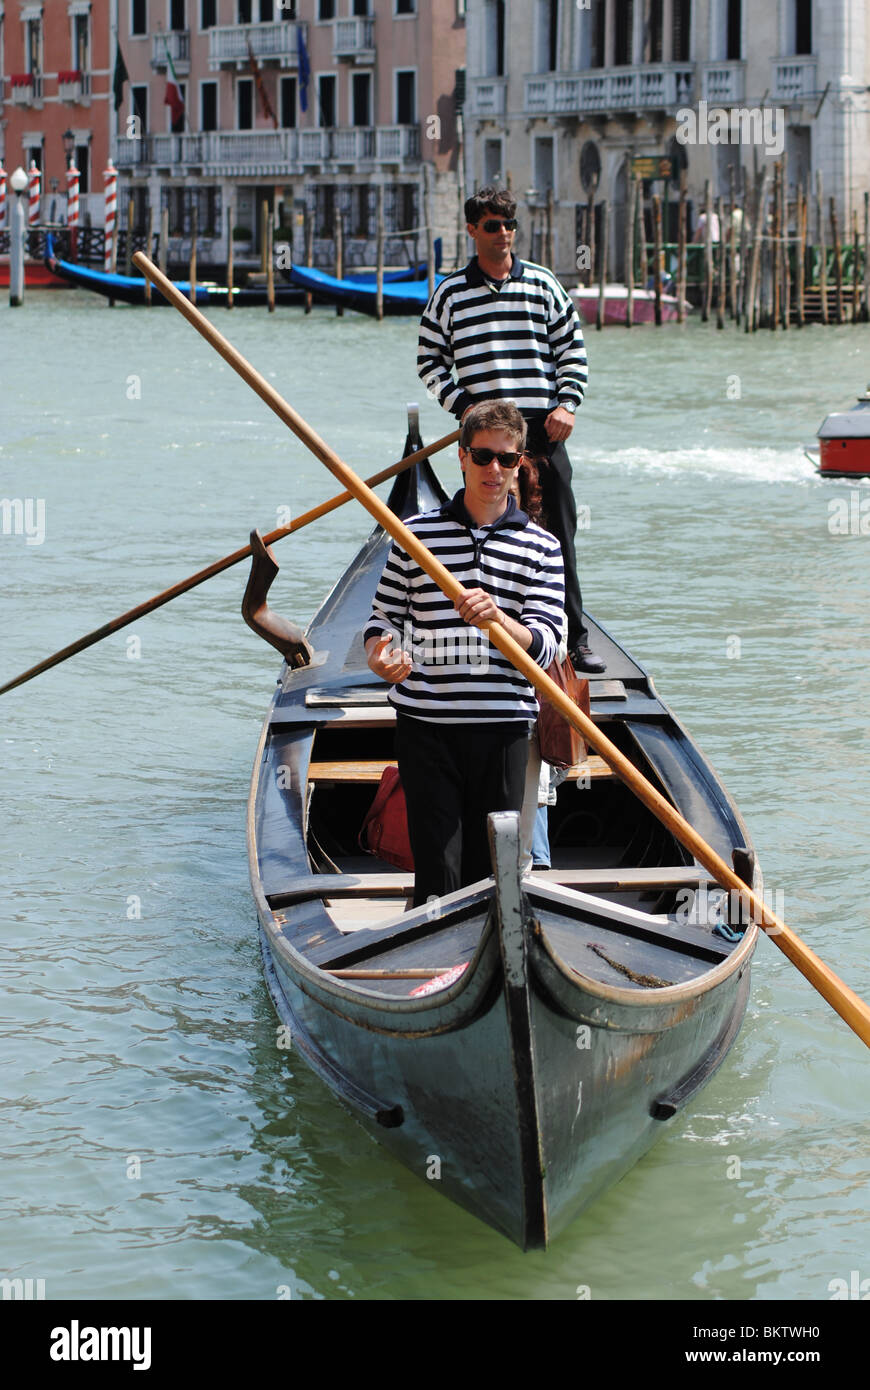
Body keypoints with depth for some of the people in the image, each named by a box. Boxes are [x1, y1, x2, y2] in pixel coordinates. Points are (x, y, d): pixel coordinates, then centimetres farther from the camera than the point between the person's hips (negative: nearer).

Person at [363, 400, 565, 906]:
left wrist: (498, 618, -23)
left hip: (503, 729, 1)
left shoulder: (541, 547, 7)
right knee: (438, 874, -7)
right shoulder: (416, 534, 7)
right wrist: (380, 654, -11)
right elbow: (385, 616, 12)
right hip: (426, 726, -1)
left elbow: (545, 647, -2)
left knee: (494, 873, 3)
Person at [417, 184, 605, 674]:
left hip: (542, 426, 1)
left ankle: (575, 638, 6)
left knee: (559, 529, 0)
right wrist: (460, 404, -4)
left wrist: (567, 403, 0)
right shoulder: (451, 293, 6)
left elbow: (573, 347, 13)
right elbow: (430, 358, 9)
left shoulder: (543, 284, 9)